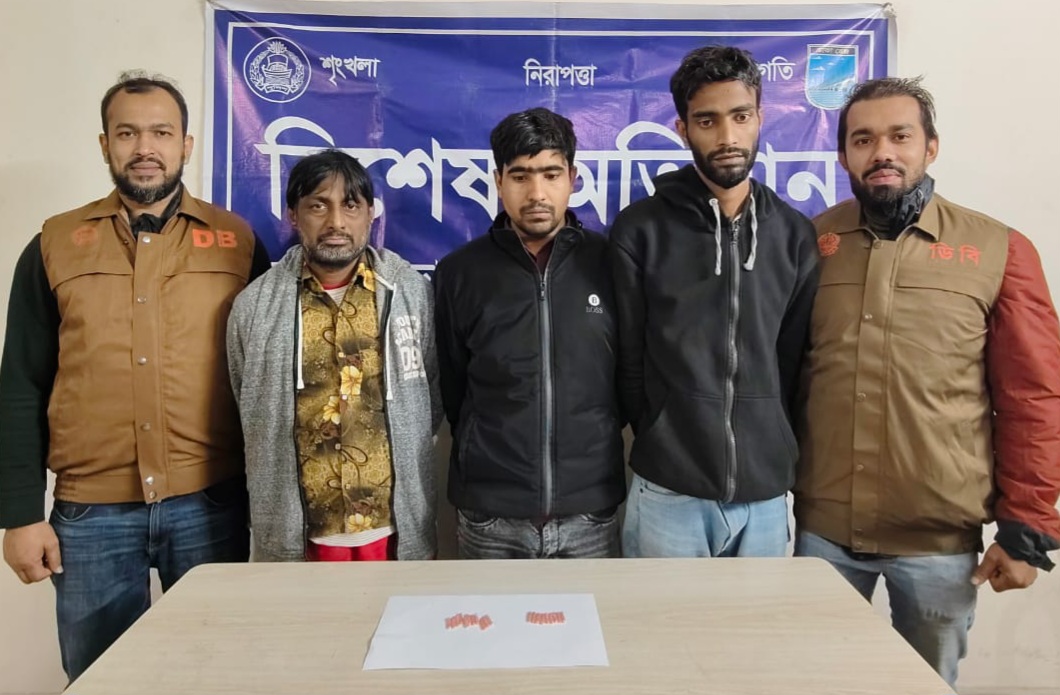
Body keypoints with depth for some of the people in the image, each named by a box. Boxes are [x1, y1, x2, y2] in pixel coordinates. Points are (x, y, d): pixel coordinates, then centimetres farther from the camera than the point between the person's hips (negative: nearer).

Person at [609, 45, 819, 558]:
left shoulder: (795, 234, 4)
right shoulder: (639, 229, -4)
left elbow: (797, 361, 7)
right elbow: (629, 360, -1)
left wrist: (772, 453, 4)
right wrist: (666, 448, 2)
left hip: (766, 492, 3)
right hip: (667, 492, -2)